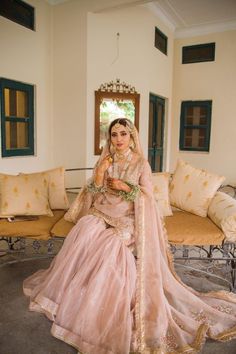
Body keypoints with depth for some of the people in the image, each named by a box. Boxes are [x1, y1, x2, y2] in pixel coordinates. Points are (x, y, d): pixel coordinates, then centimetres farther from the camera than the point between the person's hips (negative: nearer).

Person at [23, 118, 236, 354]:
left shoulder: (141, 163, -1)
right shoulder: (104, 161, 8)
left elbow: (147, 196, -4)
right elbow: (94, 193, 4)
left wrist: (124, 186, -17)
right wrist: (100, 173, -14)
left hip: (126, 219, -3)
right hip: (101, 214, 3)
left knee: (111, 246, -27)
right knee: (84, 233, -25)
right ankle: (70, 295, -5)